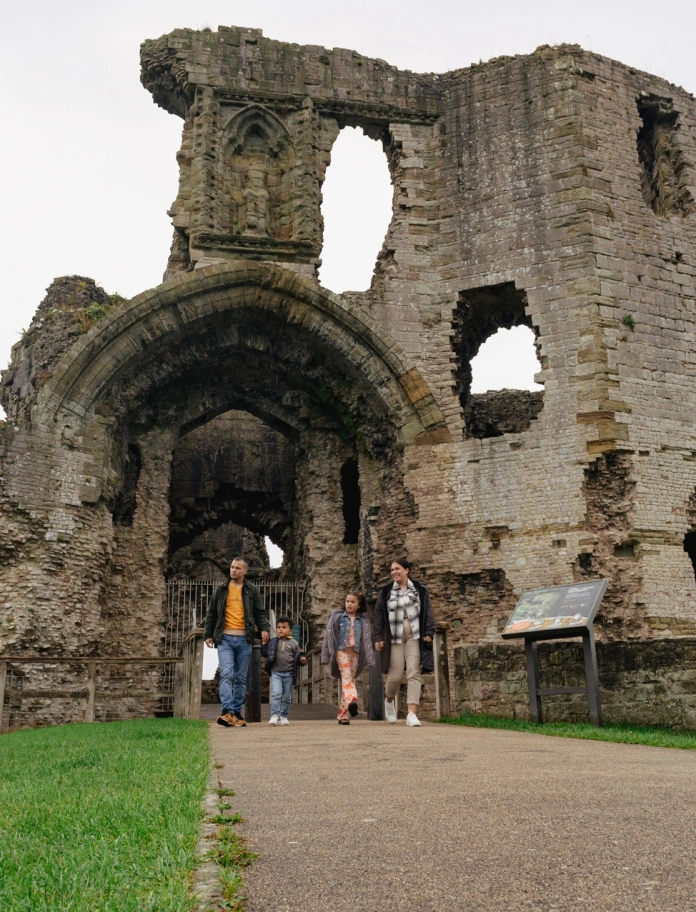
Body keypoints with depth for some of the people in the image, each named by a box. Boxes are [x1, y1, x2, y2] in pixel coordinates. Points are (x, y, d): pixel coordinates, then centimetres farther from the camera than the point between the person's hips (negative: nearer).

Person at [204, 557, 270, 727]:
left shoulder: (252, 591, 9)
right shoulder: (221, 590, 11)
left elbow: (260, 613, 7)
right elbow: (211, 614, 14)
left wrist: (264, 629, -9)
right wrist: (208, 635, 8)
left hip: (244, 639, 1)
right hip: (225, 638, -1)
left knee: (241, 678, 6)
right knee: (226, 675, -14)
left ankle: (236, 713, 13)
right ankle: (227, 711, -22)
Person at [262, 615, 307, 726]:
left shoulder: (294, 643, 6)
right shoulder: (273, 642, 8)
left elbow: (298, 655, 8)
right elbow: (265, 653, 9)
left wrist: (302, 659, -12)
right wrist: (264, 643, -3)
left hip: (289, 673, 1)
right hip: (276, 672, -1)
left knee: (287, 697, 8)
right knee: (276, 694, -15)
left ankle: (284, 716, 20)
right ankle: (274, 715, -15)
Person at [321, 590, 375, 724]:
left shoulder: (363, 620, 11)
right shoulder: (337, 616, 6)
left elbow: (366, 639, 9)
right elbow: (329, 635, 5)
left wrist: (368, 658, 0)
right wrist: (326, 656, 0)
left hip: (355, 653, 2)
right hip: (342, 651, -2)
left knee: (350, 680, 2)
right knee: (346, 677, -21)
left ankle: (343, 715, 6)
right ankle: (352, 700, -44)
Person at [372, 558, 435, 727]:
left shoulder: (419, 590, 7)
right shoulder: (386, 592, 7)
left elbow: (428, 612, 6)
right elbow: (379, 615, 7)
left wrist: (429, 632, -3)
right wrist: (378, 638, 2)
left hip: (414, 636, 0)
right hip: (394, 637, 0)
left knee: (414, 673, -7)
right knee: (395, 674, -1)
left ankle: (412, 714, -9)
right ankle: (389, 700, 31)